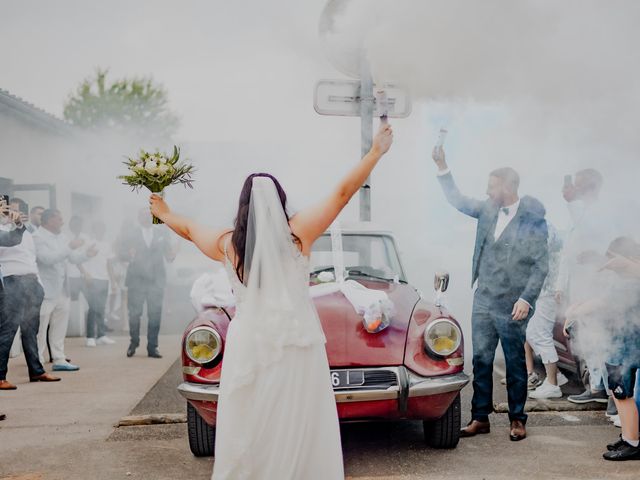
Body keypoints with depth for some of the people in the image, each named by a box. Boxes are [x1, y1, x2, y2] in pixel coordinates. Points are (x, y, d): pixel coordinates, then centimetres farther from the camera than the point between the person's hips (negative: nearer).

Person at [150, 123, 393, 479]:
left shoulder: (227, 242, 4)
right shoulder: (298, 231, -3)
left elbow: (189, 229, 23)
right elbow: (343, 193, 1)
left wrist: (164, 214, 42)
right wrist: (376, 153, 8)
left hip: (249, 346, 2)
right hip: (295, 345, -2)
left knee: (249, 431, 8)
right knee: (298, 430, 4)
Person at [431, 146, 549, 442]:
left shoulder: (533, 220, -9)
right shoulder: (488, 210, 7)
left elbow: (541, 265, -10)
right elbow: (458, 200, 15)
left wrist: (526, 299, -17)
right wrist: (442, 167, 6)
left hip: (512, 305, -5)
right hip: (483, 300, 5)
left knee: (515, 362, 7)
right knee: (481, 360, 8)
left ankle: (517, 419, 20)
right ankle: (480, 418, 16)